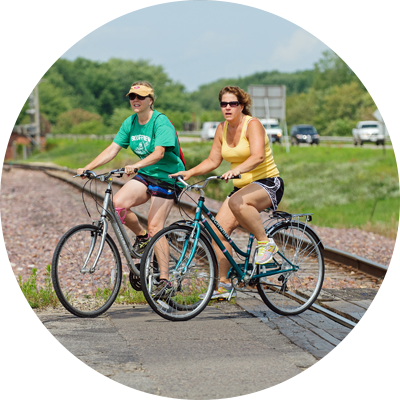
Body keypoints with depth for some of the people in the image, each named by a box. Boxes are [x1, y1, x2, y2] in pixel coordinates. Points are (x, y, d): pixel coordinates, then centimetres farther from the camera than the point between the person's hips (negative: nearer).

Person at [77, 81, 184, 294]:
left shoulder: (161, 122, -17)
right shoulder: (130, 123, 4)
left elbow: (159, 152, -31)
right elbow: (112, 149, 1)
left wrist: (136, 165, -47)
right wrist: (87, 168, -10)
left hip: (167, 177, -6)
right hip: (144, 175, 6)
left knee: (155, 226, -13)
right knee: (118, 203, -19)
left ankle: (164, 279, -4)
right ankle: (141, 236, 9)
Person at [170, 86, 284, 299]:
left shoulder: (252, 125, -15)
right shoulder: (222, 129, 6)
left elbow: (258, 156, -30)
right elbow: (213, 160, 10)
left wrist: (237, 170, -46)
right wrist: (189, 173, -5)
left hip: (267, 183, -7)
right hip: (242, 187, 7)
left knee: (237, 202, -38)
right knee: (218, 230, -9)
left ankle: (265, 243, -18)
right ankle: (223, 284, 2)